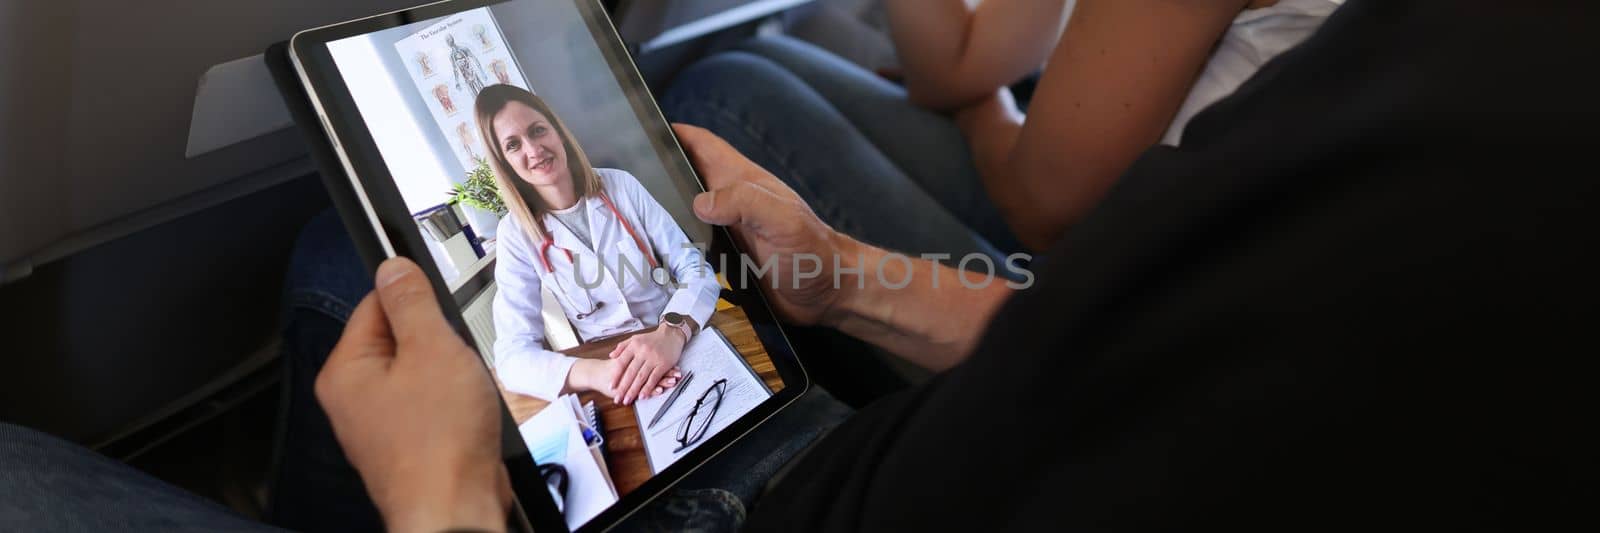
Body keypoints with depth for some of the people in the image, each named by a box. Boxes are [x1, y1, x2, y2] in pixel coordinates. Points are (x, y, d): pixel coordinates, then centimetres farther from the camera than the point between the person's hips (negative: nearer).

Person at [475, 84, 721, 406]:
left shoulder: (620, 186, -2)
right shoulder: (517, 234, -4)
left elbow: (696, 270, -6)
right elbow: (513, 355, -13)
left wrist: (672, 332, -28)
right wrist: (595, 373, -32)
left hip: (685, 345, 0)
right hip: (609, 365, 0)